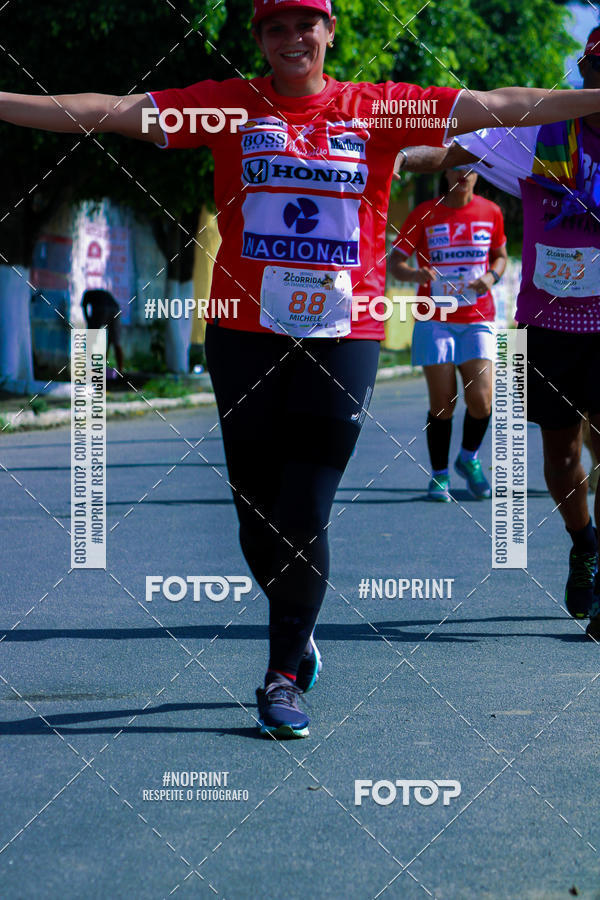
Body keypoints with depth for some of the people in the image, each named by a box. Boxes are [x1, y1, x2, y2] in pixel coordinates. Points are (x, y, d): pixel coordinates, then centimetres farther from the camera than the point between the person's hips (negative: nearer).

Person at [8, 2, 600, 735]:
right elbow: (114, 112, 0)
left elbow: (497, 106, 3)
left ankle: (284, 675, 9)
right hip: (244, 336, 1)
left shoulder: (378, 108, 4)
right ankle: (297, 629, 33)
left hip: (343, 338, -1)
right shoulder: (230, 105, 4)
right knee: (257, 514, 7)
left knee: (305, 517, -4)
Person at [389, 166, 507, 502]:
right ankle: (439, 475, 12)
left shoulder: (491, 212, 4)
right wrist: (415, 273, -22)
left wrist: (491, 277, -5)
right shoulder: (424, 214, -1)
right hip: (435, 320, -1)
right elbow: (395, 262, 1)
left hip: (478, 320, 1)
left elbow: (500, 256, 18)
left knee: (481, 401, -11)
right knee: (442, 404, -6)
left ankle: (469, 458, 17)